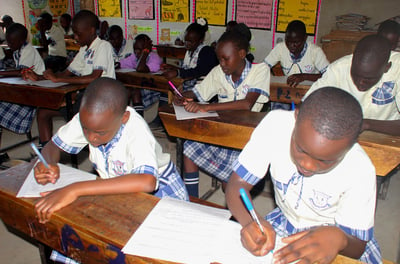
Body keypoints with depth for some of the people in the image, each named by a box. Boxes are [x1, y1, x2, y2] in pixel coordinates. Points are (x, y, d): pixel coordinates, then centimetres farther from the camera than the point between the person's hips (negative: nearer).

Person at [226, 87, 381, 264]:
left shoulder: (360, 171, -25)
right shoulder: (275, 125, -23)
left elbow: (357, 246, -15)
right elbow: (237, 184, -19)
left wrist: (337, 238, -37)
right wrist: (250, 222, -38)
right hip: (284, 222, 2)